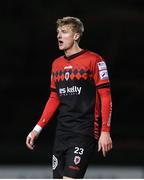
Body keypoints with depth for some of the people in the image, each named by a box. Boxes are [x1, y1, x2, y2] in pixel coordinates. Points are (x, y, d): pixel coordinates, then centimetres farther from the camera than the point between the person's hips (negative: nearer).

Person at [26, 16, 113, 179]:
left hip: (85, 132, -7)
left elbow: (105, 97, -8)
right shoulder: (57, 64, 14)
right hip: (62, 132, 7)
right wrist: (37, 129, 15)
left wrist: (105, 132, -14)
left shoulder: (93, 60, -6)